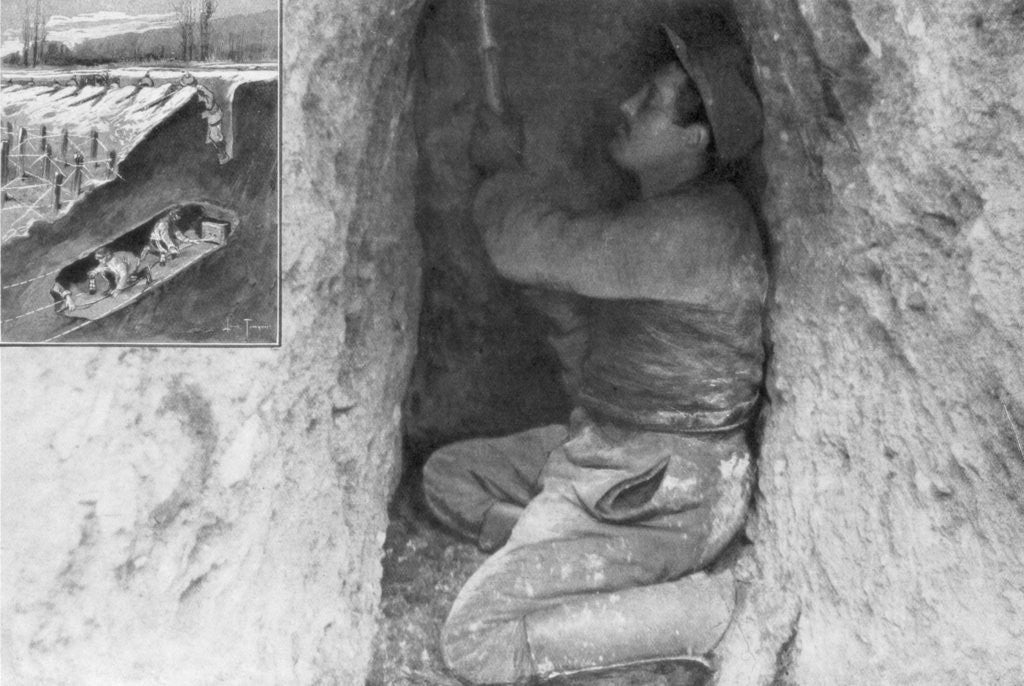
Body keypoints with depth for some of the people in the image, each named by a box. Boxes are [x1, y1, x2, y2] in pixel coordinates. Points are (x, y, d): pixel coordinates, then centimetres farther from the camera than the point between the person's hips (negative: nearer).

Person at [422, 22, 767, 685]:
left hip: (664, 491, -10)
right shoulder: (670, 209, 8)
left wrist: (504, 165, -5)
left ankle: (700, 607, -7)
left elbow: (532, 250, -23)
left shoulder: (696, 227, -25)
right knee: (446, 477, 18)